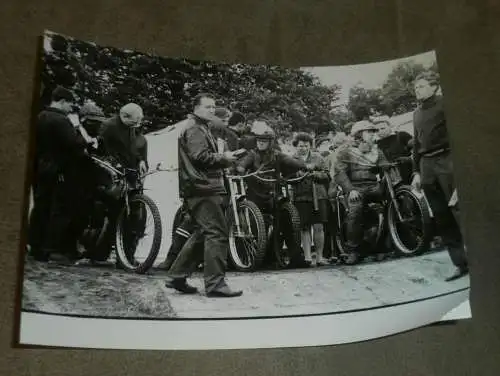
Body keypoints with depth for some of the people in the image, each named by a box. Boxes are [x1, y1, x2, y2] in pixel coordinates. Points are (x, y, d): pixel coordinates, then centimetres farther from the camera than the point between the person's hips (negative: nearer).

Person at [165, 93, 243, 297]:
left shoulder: (201, 129, 27)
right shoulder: (195, 129, -6)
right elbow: (200, 156, -19)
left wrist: (223, 159, 14)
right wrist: (224, 157, -8)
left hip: (201, 189, 11)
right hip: (202, 189, -11)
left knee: (203, 234, 15)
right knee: (217, 234, -13)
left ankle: (176, 277, 19)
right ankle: (215, 284, -11)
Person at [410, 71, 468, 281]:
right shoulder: (417, 113, 20)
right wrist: (416, 171, 16)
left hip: (447, 160, -6)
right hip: (427, 165, 6)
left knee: (459, 212, -10)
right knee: (442, 218, 3)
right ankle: (461, 264, 9)